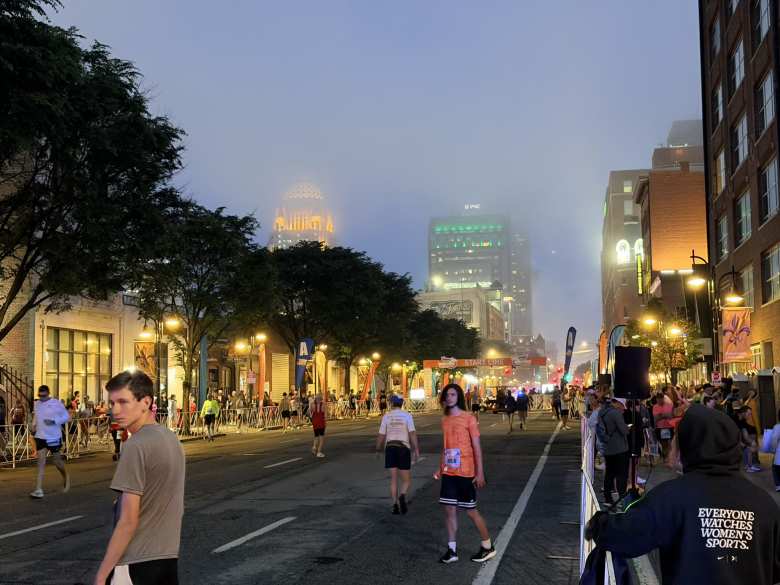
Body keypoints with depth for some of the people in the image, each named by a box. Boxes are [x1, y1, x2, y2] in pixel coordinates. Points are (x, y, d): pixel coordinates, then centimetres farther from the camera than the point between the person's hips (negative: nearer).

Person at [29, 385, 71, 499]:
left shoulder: (56, 404, -10)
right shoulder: (36, 404, 5)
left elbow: (67, 417, -6)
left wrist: (54, 421, -21)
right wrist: (34, 426, 5)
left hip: (54, 437, -3)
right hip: (40, 437, 3)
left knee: (57, 461, 10)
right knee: (41, 462, -6)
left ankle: (66, 477, 41)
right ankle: (38, 490, -11)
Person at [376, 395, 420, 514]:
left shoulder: (386, 416, 2)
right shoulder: (407, 415, -1)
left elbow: (381, 436, 4)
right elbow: (412, 434, -9)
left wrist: (378, 449, 18)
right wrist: (416, 450, -7)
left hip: (390, 448, 1)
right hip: (404, 448, -1)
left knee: (393, 479, 9)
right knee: (406, 480, 7)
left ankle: (395, 505, -1)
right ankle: (402, 496, -22)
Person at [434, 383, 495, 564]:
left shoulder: (469, 419, -9)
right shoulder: (444, 420, 8)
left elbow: (477, 447, -9)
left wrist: (480, 473, -12)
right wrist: (440, 469, 13)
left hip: (465, 472, -5)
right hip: (448, 473, 6)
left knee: (471, 511, 1)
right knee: (449, 509, 4)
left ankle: (488, 546, 18)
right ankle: (452, 550, 13)